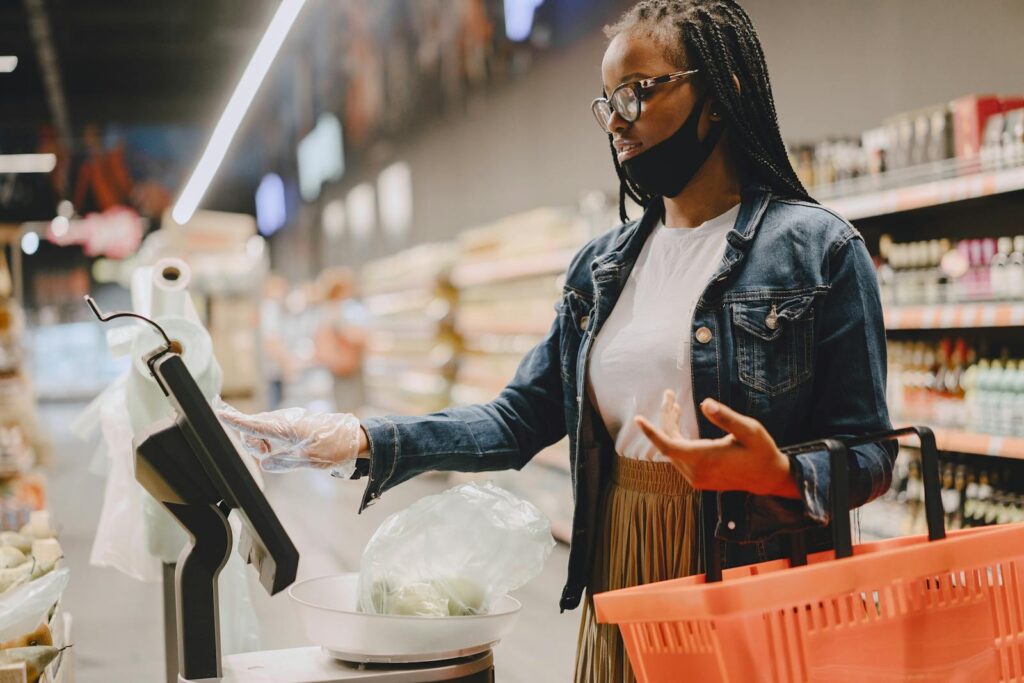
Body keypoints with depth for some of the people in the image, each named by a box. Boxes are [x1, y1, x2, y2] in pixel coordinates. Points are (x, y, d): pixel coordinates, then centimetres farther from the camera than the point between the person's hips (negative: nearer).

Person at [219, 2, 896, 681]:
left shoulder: (818, 247, -7)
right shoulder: (601, 267, 9)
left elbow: (868, 452, -8)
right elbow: (521, 420, 6)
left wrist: (780, 473, -29)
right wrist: (360, 440, -5)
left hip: (754, 587, -5)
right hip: (618, 583, 5)